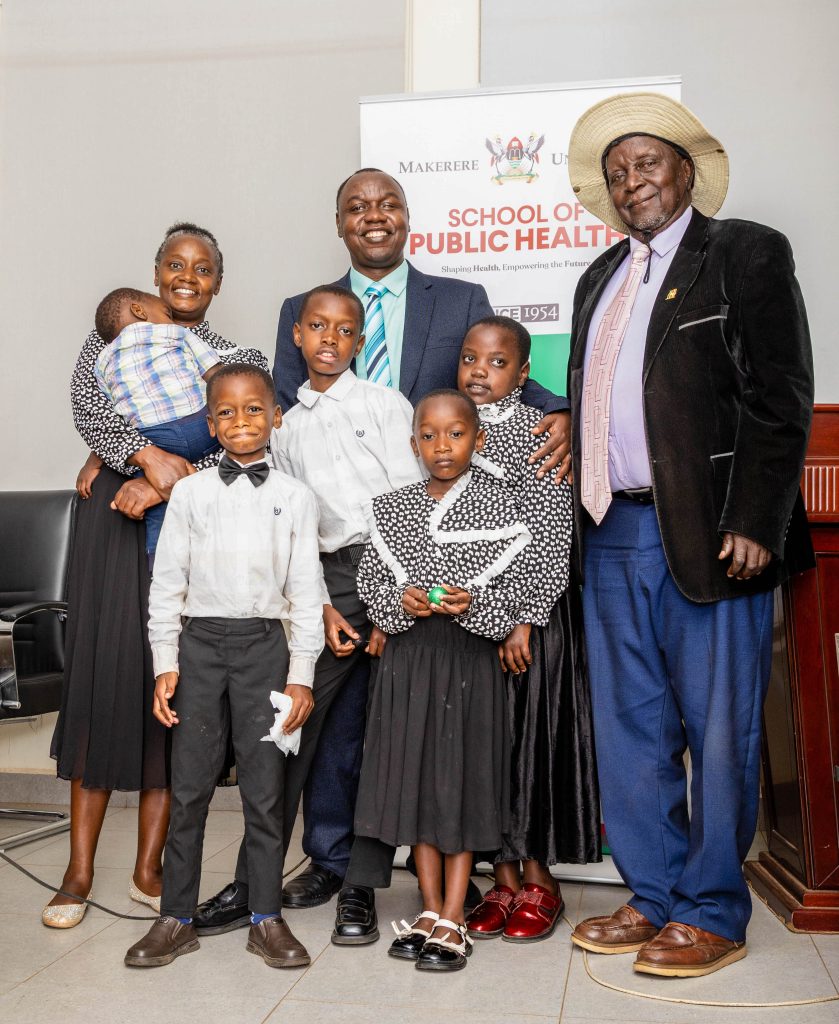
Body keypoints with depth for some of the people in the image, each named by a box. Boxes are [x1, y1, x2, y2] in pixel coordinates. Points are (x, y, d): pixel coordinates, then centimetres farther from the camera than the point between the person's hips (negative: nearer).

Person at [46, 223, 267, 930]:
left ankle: (149, 867, 11)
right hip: (113, 524, 0)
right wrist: (150, 456, -22)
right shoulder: (114, 338, 14)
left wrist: (159, 484, -16)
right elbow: (88, 402, -6)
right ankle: (80, 871, 6)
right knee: (101, 673, -3)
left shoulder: (240, 360, 13)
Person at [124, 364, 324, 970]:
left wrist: (301, 674, -2)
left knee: (265, 789, 5)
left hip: (264, 646, 0)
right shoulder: (190, 493, 5)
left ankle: (267, 920, 17)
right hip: (199, 643, 1)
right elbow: (168, 583, 5)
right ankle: (177, 919, 17)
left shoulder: (295, 497, 3)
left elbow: (305, 591, 2)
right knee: (189, 787, 5)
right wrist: (165, 663, 0)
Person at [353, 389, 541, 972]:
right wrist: (400, 602, -10)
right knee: (414, 778, 7)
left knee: (464, 778, 2)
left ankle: (453, 922, 10)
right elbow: (370, 578, 9)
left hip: (470, 656, -3)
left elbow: (523, 579, -3)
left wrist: (473, 603, -18)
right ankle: (430, 913, 21)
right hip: (408, 655, 3)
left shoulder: (497, 508, -2)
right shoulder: (392, 509, 6)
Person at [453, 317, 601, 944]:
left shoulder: (537, 433, -6)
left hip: (529, 610, -5)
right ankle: (504, 877, 19)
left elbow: (551, 539, -11)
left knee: (530, 733, 1)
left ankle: (539, 880, 16)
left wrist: (526, 621, -15)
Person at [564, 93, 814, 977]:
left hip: (709, 535, -6)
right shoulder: (600, 279, 21)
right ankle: (652, 896, 25)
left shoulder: (746, 254, 1)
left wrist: (752, 525, -16)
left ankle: (713, 914, 15)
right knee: (630, 731, 11)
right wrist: (582, 518, 9)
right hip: (613, 537, 7)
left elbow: (779, 401, -8)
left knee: (718, 731, 1)